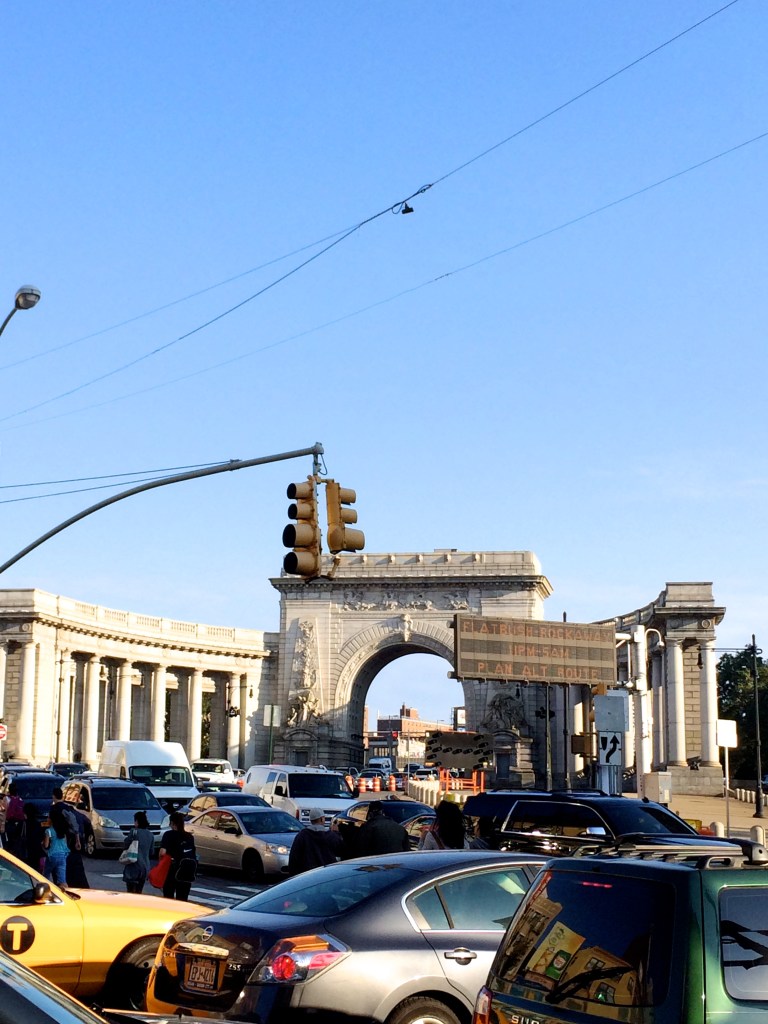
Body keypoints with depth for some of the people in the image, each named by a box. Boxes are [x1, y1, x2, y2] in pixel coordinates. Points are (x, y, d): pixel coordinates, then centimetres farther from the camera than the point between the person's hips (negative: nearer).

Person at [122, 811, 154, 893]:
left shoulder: (134, 832, -9)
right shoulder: (150, 834, 8)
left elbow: (125, 846, -5)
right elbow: (151, 852, 13)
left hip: (133, 866, -6)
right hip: (145, 867, 6)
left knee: (131, 892, -3)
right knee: (139, 892, 13)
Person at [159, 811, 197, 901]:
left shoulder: (169, 835, -5)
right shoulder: (190, 836, 10)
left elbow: (162, 852, -16)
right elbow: (193, 853, 6)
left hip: (174, 870, -4)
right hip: (189, 872, 4)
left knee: (168, 896, 7)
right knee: (183, 899, 9)